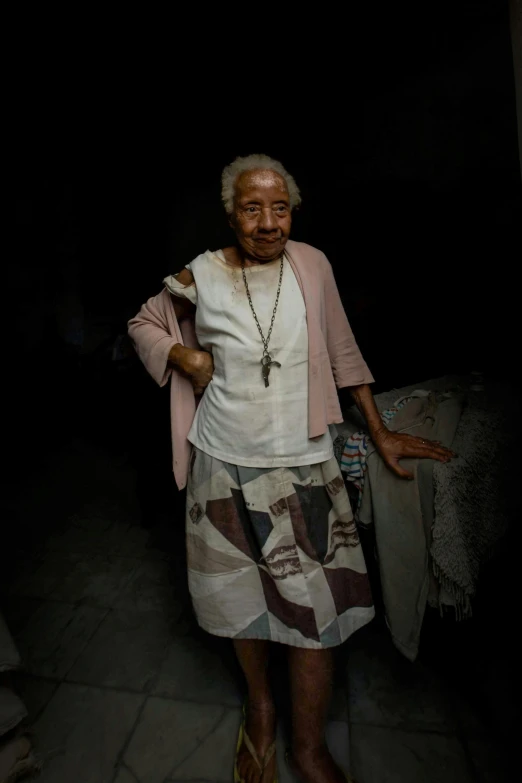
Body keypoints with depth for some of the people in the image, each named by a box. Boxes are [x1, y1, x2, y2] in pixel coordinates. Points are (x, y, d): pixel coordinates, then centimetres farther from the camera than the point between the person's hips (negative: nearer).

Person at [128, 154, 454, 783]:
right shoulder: (200, 276, -3)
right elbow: (143, 324, 13)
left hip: (303, 463, 0)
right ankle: (260, 705, 48)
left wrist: (380, 433, 7)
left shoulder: (312, 265, -1)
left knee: (315, 606, 6)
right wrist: (186, 358, -7)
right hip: (225, 464, 1)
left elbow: (342, 353, 6)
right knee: (241, 595, 17)